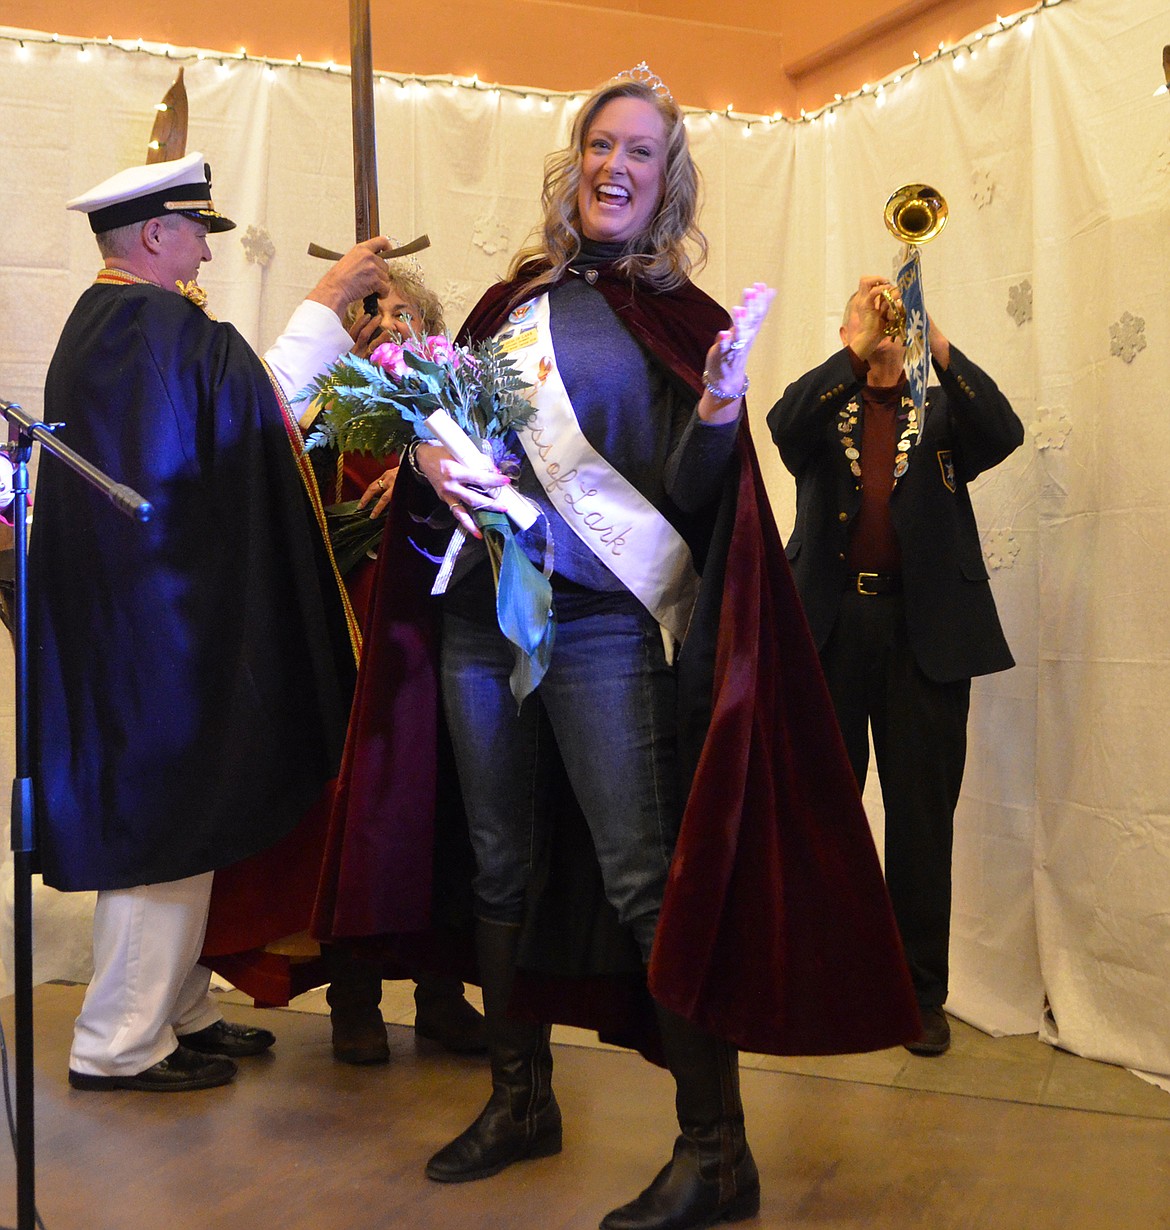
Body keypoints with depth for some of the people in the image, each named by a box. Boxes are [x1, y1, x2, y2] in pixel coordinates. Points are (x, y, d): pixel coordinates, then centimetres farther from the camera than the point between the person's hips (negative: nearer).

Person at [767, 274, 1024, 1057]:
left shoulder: (941, 412, 13)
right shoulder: (825, 409, 13)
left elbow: (1003, 432, -8)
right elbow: (784, 425, -11)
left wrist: (939, 347, -18)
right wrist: (855, 351, -18)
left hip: (925, 630, 0)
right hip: (831, 623, 0)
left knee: (923, 815, 4)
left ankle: (922, 991, 16)